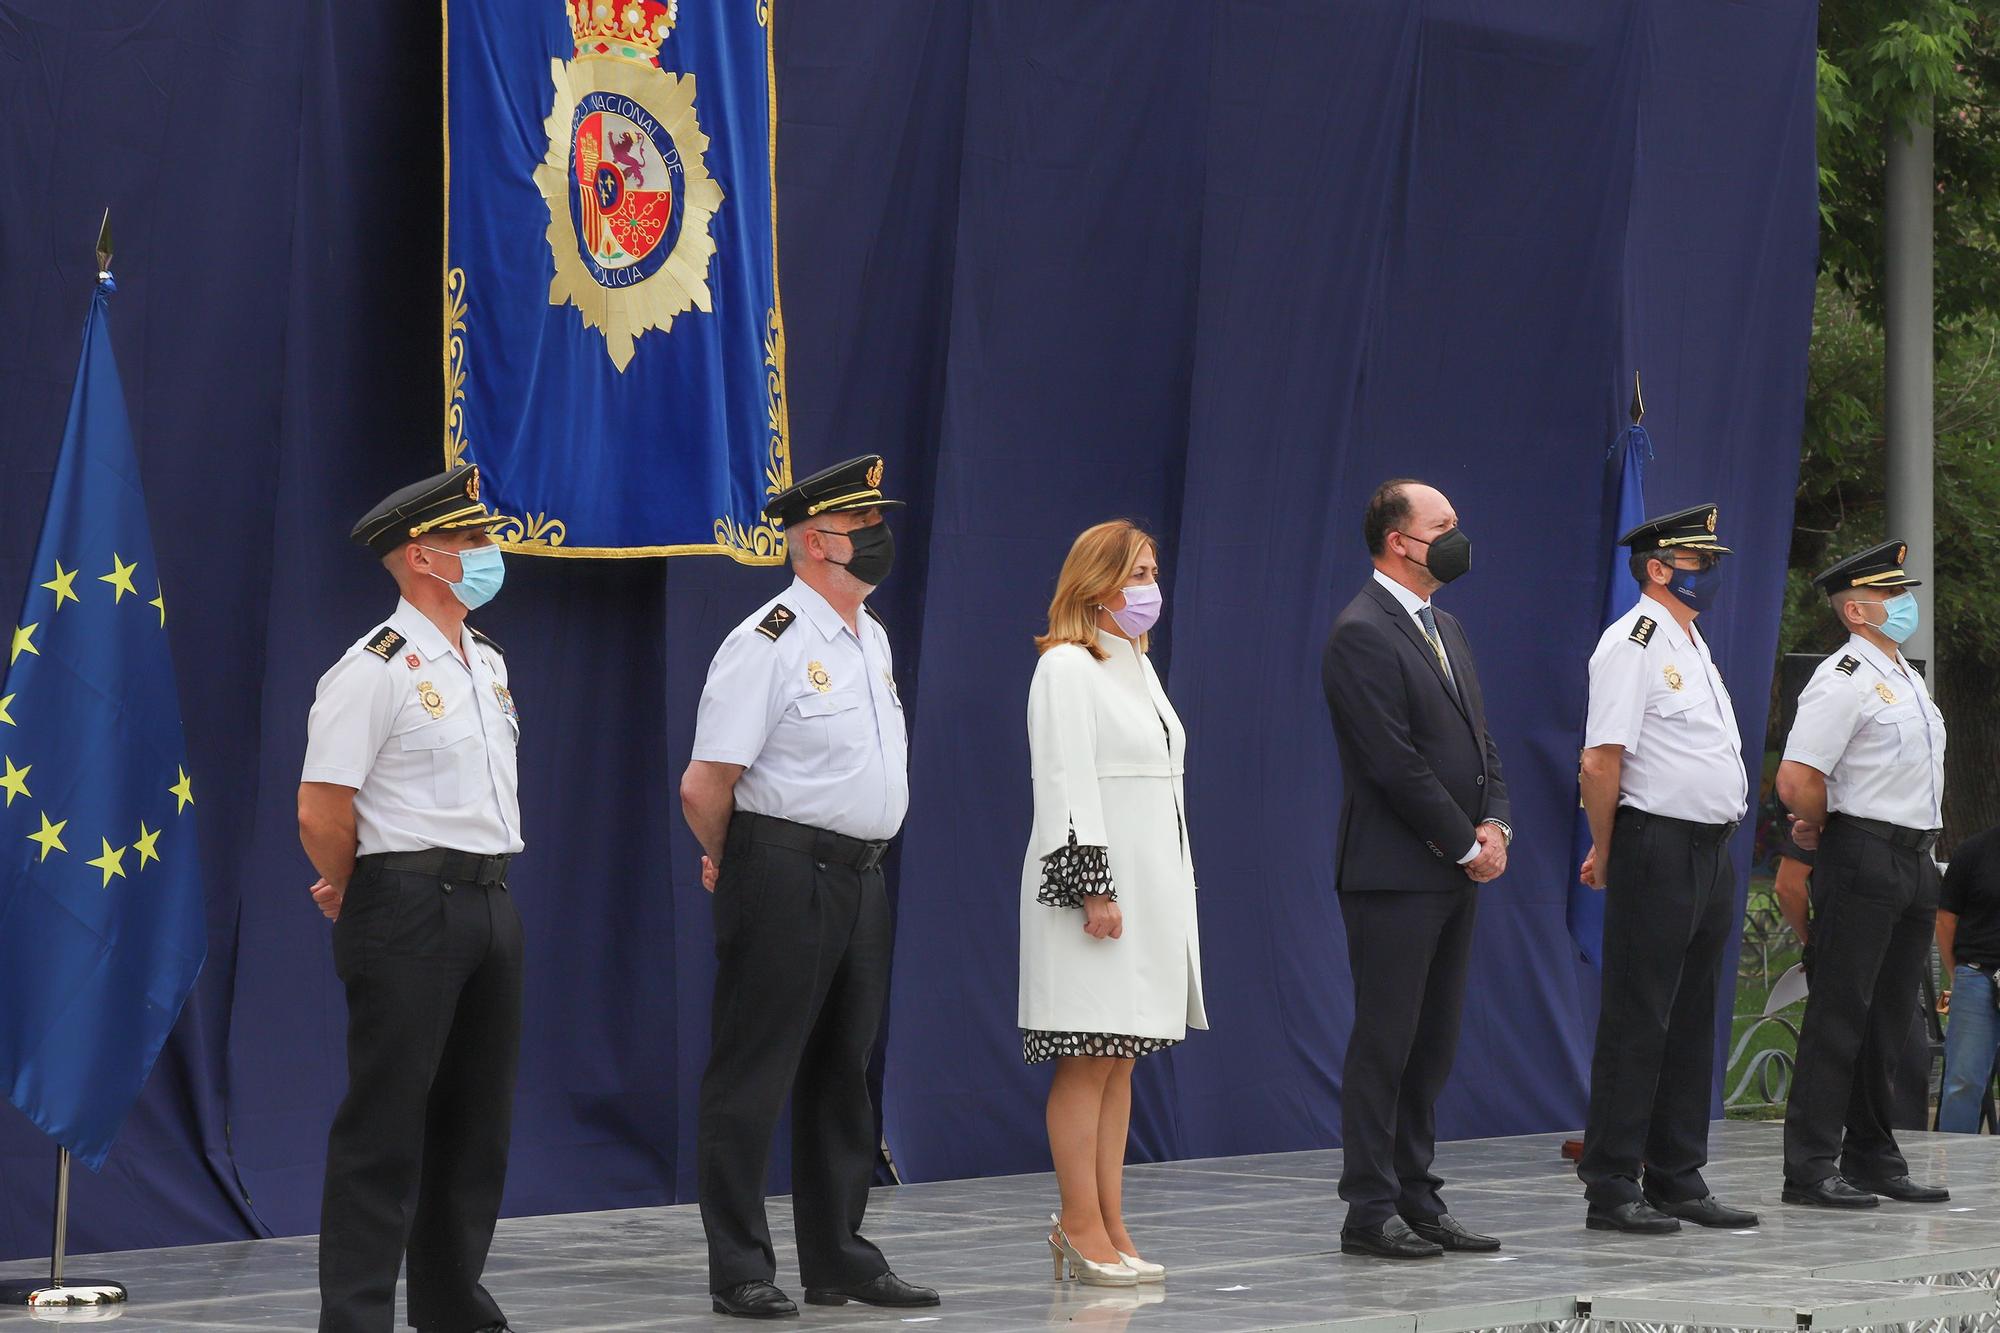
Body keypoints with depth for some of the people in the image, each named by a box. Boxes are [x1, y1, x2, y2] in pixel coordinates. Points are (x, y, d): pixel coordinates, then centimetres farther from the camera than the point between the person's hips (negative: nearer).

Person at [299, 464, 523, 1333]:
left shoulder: (487, 663, 14)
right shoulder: (375, 672, -13)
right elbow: (320, 813, -16)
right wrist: (354, 895, -2)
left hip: (490, 900, 8)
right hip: (408, 905, -8)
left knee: (477, 1119, 13)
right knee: (386, 1123, -5)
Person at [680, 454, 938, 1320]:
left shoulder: (872, 639, 13)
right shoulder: (768, 645, -14)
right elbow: (705, 788, -14)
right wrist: (737, 869, 1)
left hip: (861, 878, 9)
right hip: (785, 880, -8)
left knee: (844, 1073, 14)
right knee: (753, 1076, -3)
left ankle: (839, 1259, 22)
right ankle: (740, 1271, 1)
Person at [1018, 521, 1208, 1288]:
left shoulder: (1139, 667, 19)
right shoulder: (1066, 667, -9)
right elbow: (1067, 785, -15)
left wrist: (1174, 893, 19)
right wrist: (1094, 890, -20)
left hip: (1150, 890, 9)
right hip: (1092, 885, -9)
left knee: (1120, 1062, 8)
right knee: (1087, 1060, -7)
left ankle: (1107, 1229, 10)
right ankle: (1082, 1228, -5)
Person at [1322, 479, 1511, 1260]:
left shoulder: (1443, 629, 17)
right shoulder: (1362, 634, -12)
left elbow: (1478, 739, 19)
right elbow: (1396, 764, -17)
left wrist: (1494, 825, 2)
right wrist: (1468, 845, -12)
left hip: (1454, 873, 9)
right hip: (1395, 874, -9)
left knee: (1431, 1047, 11)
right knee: (1384, 1043, -5)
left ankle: (1417, 1200, 16)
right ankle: (1371, 1211, -1)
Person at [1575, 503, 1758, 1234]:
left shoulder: (1692, 646, 19)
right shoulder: (1633, 644, -11)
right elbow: (1601, 761, -17)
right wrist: (1606, 853, -9)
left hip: (1712, 850, 9)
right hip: (1657, 847, -9)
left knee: (1692, 1019, 12)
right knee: (1637, 1019, -7)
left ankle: (1678, 1181, 18)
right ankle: (1611, 1189, -4)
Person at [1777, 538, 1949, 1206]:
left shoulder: (1909, 679, 18)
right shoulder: (1844, 680, -12)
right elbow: (1796, 781, -20)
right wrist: (1823, 828, -3)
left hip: (1916, 861, 9)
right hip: (1862, 862, -9)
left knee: (1890, 1015, 12)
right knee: (1840, 1012, -8)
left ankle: (1873, 1159, 19)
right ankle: (1810, 1168, -6)